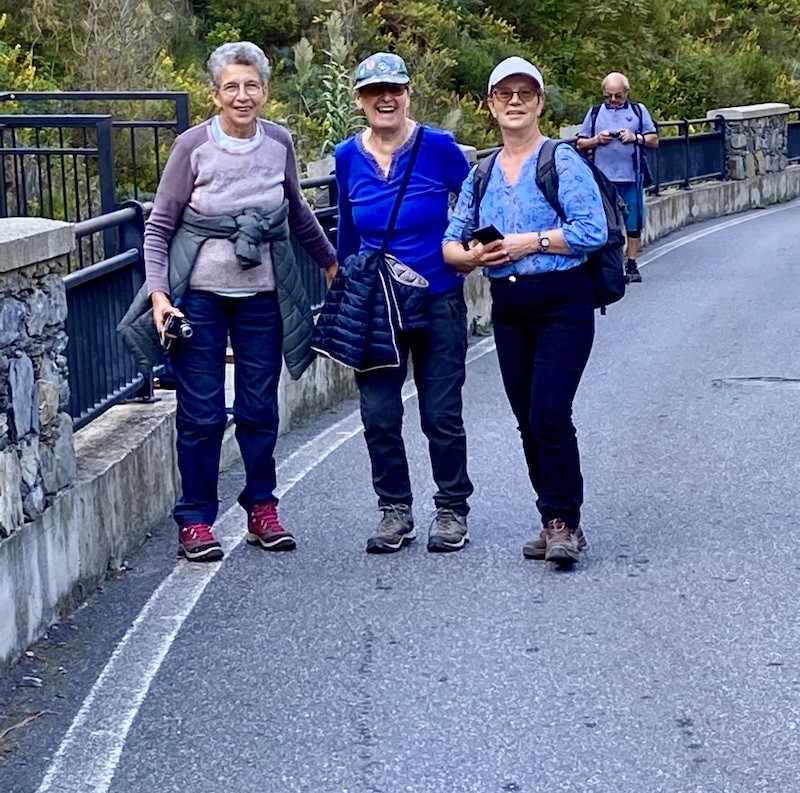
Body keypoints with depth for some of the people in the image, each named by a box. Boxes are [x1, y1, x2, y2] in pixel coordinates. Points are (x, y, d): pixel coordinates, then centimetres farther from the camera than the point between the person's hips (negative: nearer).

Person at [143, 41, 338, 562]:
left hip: (262, 295, 3)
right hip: (200, 295, -3)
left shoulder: (279, 143, 0)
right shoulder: (194, 146, -9)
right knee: (202, 412, 0)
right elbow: (159, 227, -4)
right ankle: (196, 520, 10)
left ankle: (262, 509, 21)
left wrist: (332, 261, 24)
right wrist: (159, 292, -15)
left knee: (261, 408, 8)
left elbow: (298, 213, 18)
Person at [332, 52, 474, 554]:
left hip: (438, 301, -3)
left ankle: (452, 510, 19)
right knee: (379, 416, 3)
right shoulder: (348, 157, 1)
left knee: (442, 415, 3)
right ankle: (395, 512, 18)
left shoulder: (438, 147, -10)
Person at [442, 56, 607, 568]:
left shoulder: (563, 161, -5)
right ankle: (556, 521, 19)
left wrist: (531, 242, -16)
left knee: (549, 417, -13)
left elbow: (594, 229, -14)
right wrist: (473, 256, -8)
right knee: (528, 423, 8)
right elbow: (451, 244, 14)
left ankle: (565, 523, 0)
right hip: (508, 309, 6)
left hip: (563, 304, -6)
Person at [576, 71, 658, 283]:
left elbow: (654, 140, 10)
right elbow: (580, 145, 12)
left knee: (633, 223, 3)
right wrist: (596, 140, -6)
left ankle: (631, 265, 11)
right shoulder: (595, 113, 13)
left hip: (632, 177, 0)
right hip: (603, 178, 0)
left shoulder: (638, 110, 12)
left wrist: (635, 137, -7)